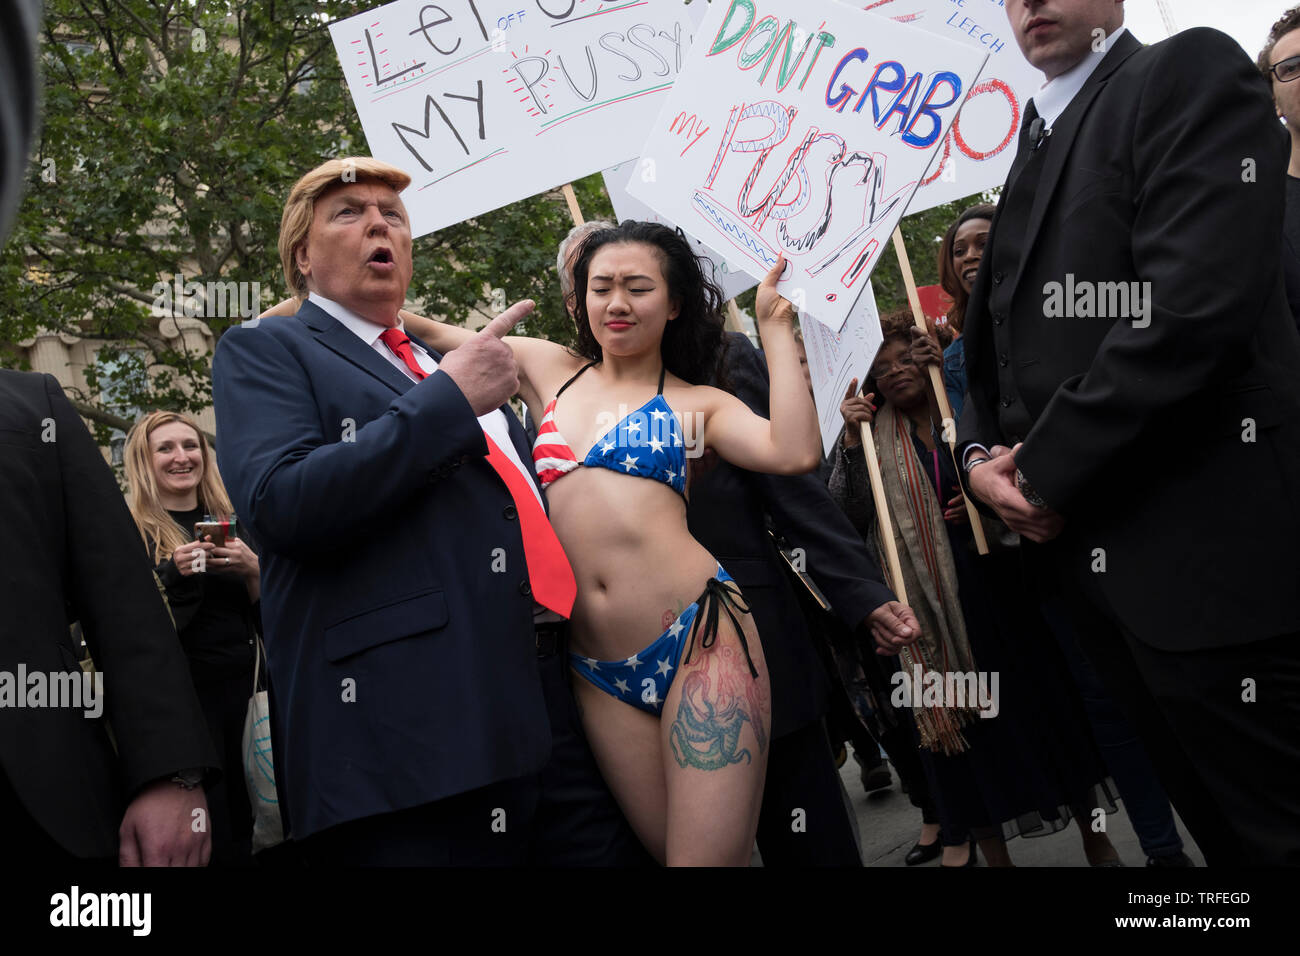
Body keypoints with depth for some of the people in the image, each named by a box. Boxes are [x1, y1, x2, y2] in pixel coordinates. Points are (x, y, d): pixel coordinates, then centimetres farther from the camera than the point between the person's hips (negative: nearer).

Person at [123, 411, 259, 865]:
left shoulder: (231, 522, 11)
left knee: (244, 831, 7)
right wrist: (173, 575, -19)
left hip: (241, 692, 4)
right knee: (203, 844, -3)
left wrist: (253, 570, -8)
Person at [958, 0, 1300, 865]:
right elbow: (989, 348, 24)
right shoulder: (1032, 156, 21)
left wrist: (1046, 471, -14)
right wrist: (980, 456, 3)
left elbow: (1194, 306, -19)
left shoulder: (1190, 72, -4)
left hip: (1203, 551, -8)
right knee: (1213, 820, 18)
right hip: (1085, 557, 8)